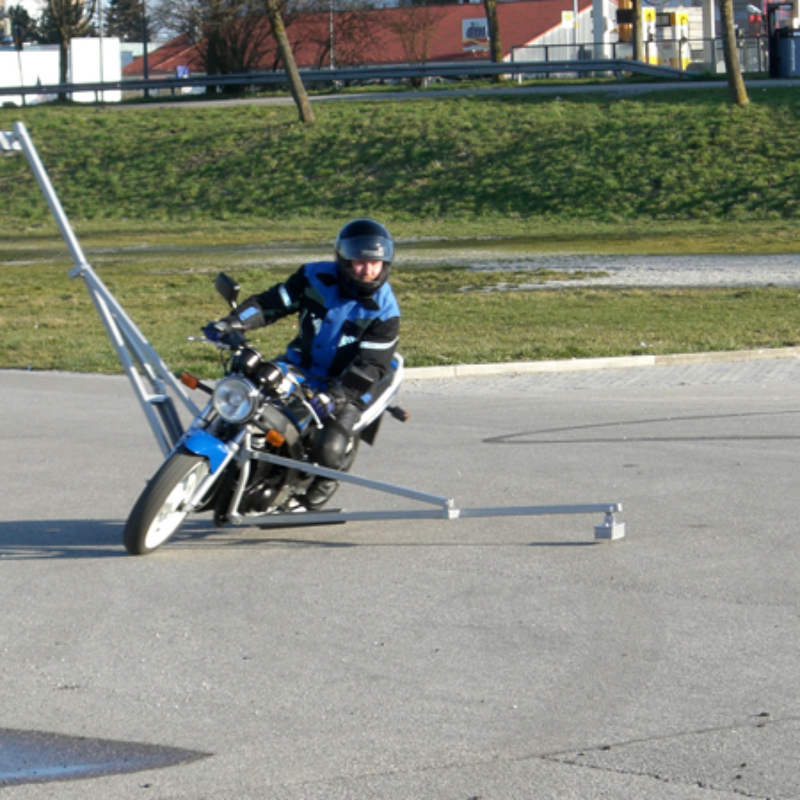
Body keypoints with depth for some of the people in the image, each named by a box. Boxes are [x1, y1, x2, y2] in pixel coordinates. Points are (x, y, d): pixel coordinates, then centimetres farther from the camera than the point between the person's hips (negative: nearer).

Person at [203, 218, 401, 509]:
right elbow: (271, 303, -2)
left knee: (329, 451, -26)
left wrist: (336, 395, -32)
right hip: (298, 371, 4)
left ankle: (327, 476, 12)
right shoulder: (316, 278, -5)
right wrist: (233, 323, -19)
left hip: (347, 390, -4)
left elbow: (372, 366, -18)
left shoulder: (384, 310, -13)